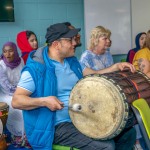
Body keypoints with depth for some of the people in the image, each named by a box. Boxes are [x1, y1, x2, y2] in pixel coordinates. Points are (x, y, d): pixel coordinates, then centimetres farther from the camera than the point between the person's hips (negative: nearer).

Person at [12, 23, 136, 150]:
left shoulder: (72, 61, 9)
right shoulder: (36, 68, -16)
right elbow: (16, 101, -18)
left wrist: (116, 67, 1)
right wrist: (43, 101, -31)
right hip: (59, 126, -8)